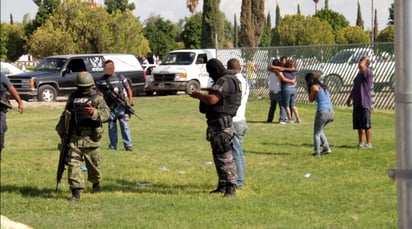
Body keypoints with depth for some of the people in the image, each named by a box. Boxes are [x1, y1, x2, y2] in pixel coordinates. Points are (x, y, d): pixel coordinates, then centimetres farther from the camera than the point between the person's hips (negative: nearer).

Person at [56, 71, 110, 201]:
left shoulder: (97, 98, -1)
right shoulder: (73, 98, 9)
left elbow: (106, 114, -14)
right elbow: (65, 115, 22)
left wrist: (94, 112, -32)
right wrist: (61, 129, 22)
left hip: (91, 138, -2)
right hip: (75, 137, 2)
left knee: (93, 163, 13)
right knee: (73, 163, -12)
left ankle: (96, 182, 43)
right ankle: (76, 192, -13)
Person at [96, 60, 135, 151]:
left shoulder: (121, 77, 8)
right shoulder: (101, 80, 7)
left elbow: (128, 88, 9)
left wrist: (130, 99, -5)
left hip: (121, 106, 0)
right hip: (110, 107, 1)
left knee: (125, 125, -4)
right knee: (112, 127, 6)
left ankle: (128, 145, -3)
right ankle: (113, 145, 14)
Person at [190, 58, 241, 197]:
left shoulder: (225, 82, -17)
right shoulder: (228, 80, 17)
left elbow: (212, 99, -26)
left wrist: (198, 95, -10)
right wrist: (202, 96, 16)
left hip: (221, 123, -11)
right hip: (218, 123, 11)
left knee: (224, 156, -12)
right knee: (218, 155, 17)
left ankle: (231, 187, -14)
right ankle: (222, 185, 25)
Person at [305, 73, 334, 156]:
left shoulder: (314, 87, -2)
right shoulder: (323, 86, 20)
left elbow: (311, 99, 7)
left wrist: (309, 89, 13)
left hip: (322, 111, -7)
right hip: (330, 111, 7)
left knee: (316, 133, 7)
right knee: (319, 130, 26)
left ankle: (317, 152, 2)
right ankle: (327, 148, 20)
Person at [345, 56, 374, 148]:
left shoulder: (368, 73, -11)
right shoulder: (360, 73, 18)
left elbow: (361, 66, -31)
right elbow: (355, 87, 26)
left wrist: (366, 59, -11)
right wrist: (349, 98, 24)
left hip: (364, 103, -9)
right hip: (357, 103, 9)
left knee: (366, 125, -5)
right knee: (359, 125, 11)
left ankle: (369, 143, 0)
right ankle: (361, 142, 18)